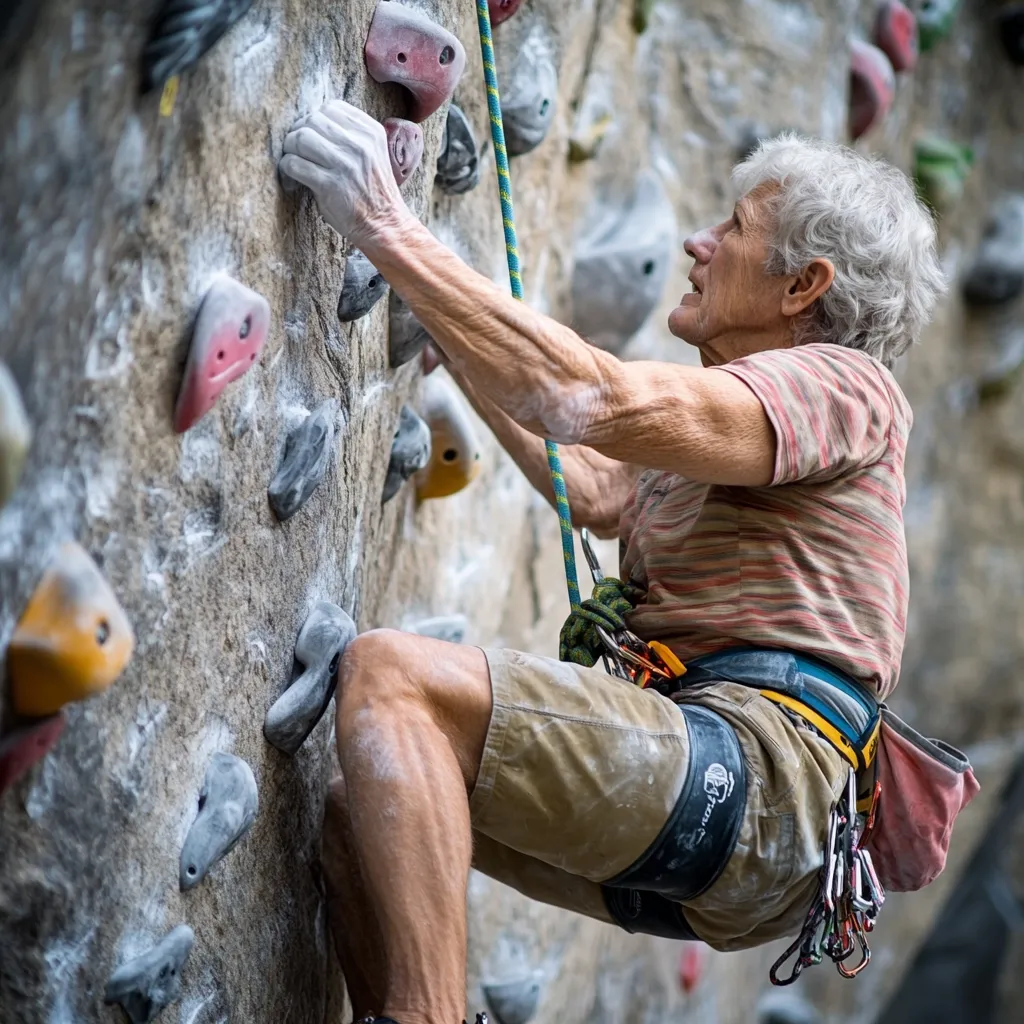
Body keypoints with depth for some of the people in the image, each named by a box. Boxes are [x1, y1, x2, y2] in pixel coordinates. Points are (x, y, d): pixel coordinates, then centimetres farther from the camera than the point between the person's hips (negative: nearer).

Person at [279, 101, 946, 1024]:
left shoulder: (843, 385, -5)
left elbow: (591, 399, -20)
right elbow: (596, 496, 38)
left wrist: (387, 227, -17)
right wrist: (456, 341, 36)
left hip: (756, 775, -10)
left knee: (390, 673, -24)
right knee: (361, 806, 9)